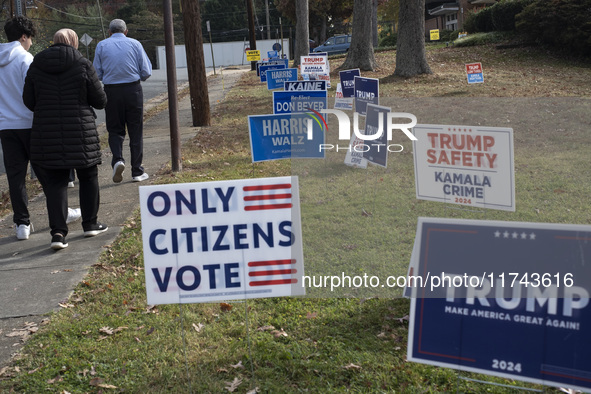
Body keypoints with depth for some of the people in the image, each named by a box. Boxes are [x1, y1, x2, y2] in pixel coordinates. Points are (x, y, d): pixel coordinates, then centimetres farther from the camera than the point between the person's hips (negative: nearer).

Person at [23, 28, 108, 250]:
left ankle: (58, 232, -5)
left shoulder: (36, 66, 2)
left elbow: (29, 101, 5)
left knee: (55, 182, 6)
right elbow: (100, 101, -3)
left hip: (46, 133, 2)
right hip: (80, 132, -2)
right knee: (88, 176, 16)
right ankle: (90, 224, 25)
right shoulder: (83, 65, -7)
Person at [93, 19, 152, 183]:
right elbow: (146, 73, 1)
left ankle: (117, 159, -13)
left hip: (111, 91, 0)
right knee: (136, 131, 7)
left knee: (115, 129, 12)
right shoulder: (134, 43, 3)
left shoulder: (101, 45, 5)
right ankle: (137, 172, 9)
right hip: (133, 89, 0)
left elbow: (97, 74, 4)